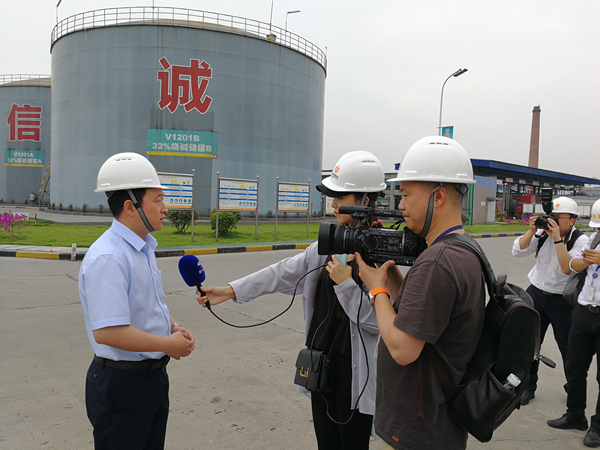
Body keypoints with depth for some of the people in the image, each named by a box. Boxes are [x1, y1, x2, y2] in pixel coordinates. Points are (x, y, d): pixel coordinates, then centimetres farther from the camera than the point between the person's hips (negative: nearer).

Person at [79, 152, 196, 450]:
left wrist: (175, 328, 1)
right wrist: (168, 344, -20)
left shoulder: (144, 248, 8)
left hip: (153, 376, 9)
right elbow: (107, 332, -32)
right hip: (122, 383, -9)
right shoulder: (107, 258, -24)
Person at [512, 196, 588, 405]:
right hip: (536, 294, 3)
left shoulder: (580, 240, -12)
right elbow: (518, 251, -8)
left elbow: (568, 268, -26)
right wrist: (532, 231, -19)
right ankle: (528, 386, 26)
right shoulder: (543, 233, -3)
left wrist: (557, 239, -28)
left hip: (563, 300, -3)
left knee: (569, 348, 9)